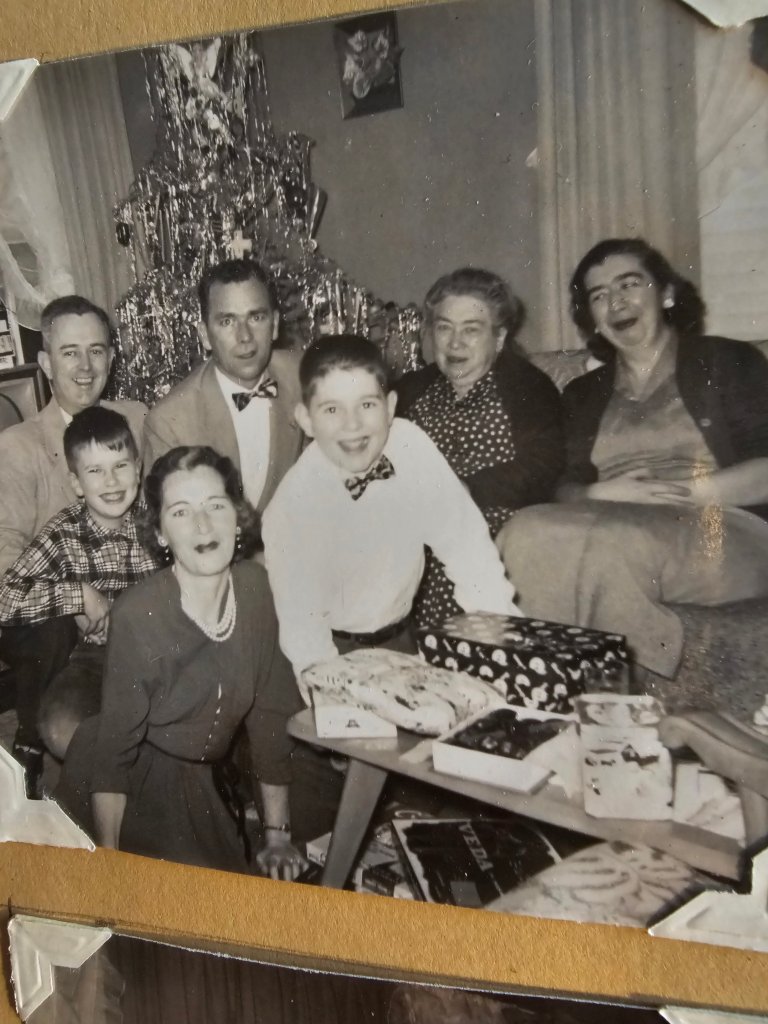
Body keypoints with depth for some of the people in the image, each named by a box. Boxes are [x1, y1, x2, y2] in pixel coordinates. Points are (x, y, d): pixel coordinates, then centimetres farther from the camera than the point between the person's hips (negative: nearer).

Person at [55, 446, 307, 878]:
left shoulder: (254, 586, -14)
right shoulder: (137, 615, -28)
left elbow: (271, 711, -7)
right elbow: (114, 748, -18)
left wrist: (278, 834, -3)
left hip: (201, 781, 5)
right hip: (131, 789, -4)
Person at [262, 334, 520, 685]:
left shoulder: (412, 445, -14)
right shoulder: (291, 507, -21)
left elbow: (464, 540, -8)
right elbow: (301, 628, -17)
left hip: (400, 637, 3)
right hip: (335, 649, -3)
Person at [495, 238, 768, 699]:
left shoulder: (728, 363, 13)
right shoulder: (583, 394, 24)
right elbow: (565, 489, 11)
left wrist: (676, 493, -11)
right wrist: (604, 495, -11)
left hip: (722, 533, -3)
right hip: (613, 530, 3)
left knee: (608, 542, -35)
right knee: (528, 532, -29)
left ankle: (650, 686, -17)